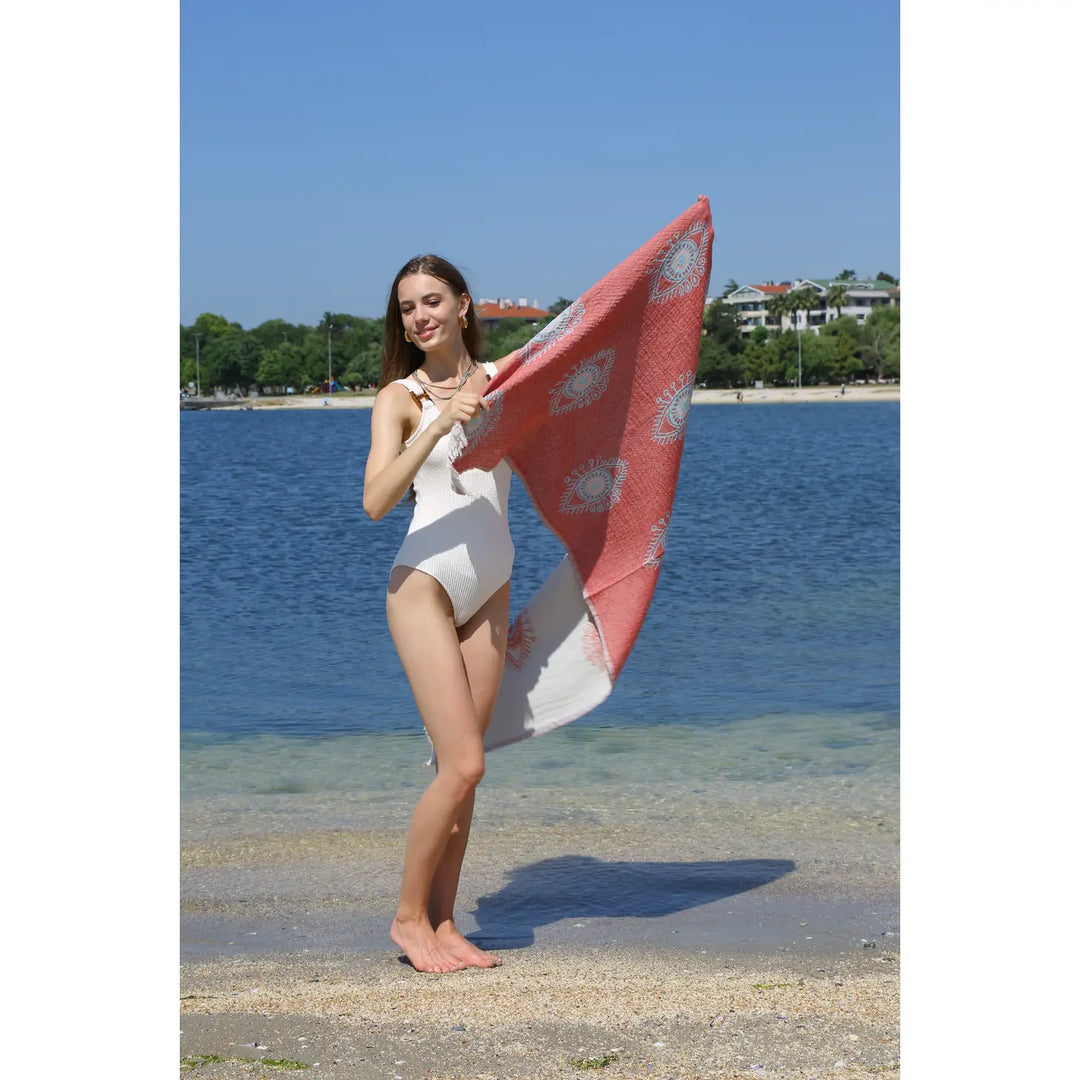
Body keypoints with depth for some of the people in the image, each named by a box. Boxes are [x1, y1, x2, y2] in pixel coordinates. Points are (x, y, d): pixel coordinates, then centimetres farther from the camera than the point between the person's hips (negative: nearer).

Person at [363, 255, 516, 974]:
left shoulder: (501, 378, 8)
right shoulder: (401, 398, -4)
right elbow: (376, 502, -18)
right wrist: (437, 426, -26)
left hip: (490, 592, 5)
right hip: (425, 586, -5)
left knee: (461, 767, 5)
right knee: (463, 765, -11)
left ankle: (442, 922, 13)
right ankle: (409, 918, 6)